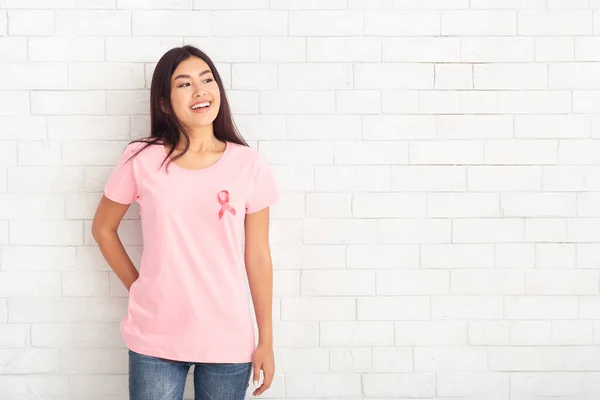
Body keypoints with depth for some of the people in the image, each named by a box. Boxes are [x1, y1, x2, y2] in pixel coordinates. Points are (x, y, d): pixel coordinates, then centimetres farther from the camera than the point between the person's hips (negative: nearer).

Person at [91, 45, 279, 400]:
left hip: (228, 340, 1)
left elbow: (257, 257, 0)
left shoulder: (249, 165, -4)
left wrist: (266, 341, 2)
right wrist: (138, 286, 6)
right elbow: (103, 228, 9)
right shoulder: (142, 159, -5)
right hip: (155, 338, 0)